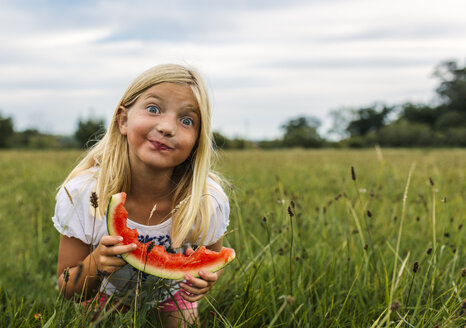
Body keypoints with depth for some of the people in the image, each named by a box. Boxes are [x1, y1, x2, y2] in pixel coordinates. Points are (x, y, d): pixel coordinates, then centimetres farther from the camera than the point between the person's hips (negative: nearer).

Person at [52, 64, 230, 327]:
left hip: (172, 302, 1)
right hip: (107, 299, 0)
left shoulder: (210, 201, -31)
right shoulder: (80, 195, -31)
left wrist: (205, 282, -33)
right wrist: (95, 265, -42)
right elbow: (67, 290, -19)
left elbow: (214, 265, -9)